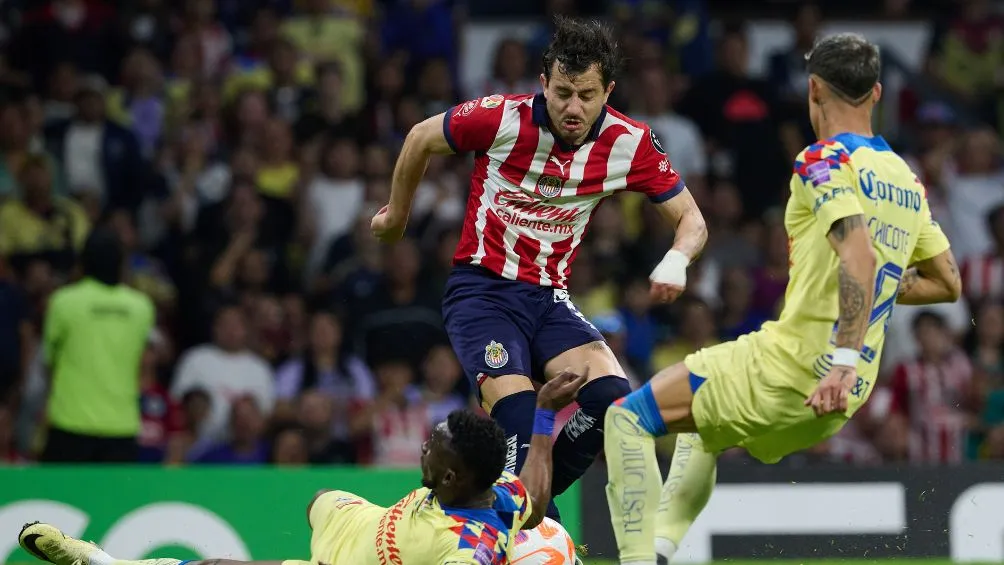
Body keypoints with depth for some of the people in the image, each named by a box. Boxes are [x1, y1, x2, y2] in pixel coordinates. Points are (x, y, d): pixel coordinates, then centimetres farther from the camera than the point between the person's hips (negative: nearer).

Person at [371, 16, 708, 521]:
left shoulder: (629, 142, -7)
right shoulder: (501, 118, -15)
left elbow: (691, 219, 0)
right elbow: (422, 138, 4)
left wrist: (677, 260, -23)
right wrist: (397, 216, 17)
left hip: (549, 298, 4)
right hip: (480, 288, -3)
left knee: (611, 399, -21)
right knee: (517, 419, -26)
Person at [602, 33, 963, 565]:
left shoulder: (825, 162, -10)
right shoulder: (906, 180, 13)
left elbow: (859, 255, -26)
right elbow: (948, 282, 19)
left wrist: (843, 361, -32)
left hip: (791, 363, -8)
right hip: (846, 395, 9)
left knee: (628, 418, 0)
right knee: (700, 428, 32)